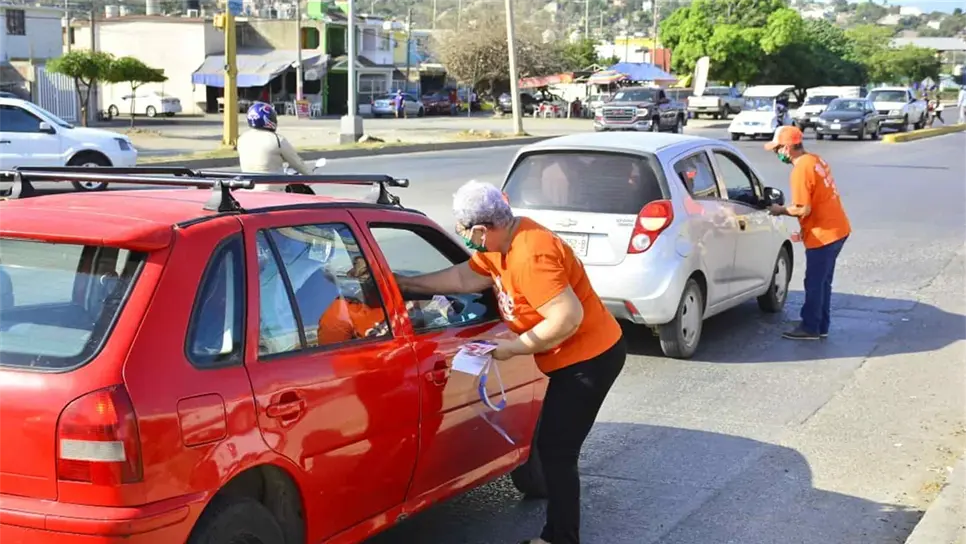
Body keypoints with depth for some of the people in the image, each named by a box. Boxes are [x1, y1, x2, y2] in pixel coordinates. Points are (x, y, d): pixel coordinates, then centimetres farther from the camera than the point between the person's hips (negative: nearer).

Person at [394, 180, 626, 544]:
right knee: (554, 447, 19)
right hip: (576, 355, 11)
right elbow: (464, 277, 14)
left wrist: (511, 348, -22)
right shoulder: (500, 241, 2)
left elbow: (568, 318, -32)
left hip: (590, 357, -11)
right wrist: (405, 283, 13)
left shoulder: (530, 256, -30)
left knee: (555, 450, -6)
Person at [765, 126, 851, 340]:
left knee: (814, 283, 2)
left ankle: (810, 327, 11)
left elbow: (803, 209, -22)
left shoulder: (801, 170, -20)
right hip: (837, 228, 10)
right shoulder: (815, 160, 10)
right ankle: (821, 326, 24)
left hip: (823, 234, -10)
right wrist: (787, 208, 15)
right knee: (822, 282, 16)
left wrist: (780, 210, -6)